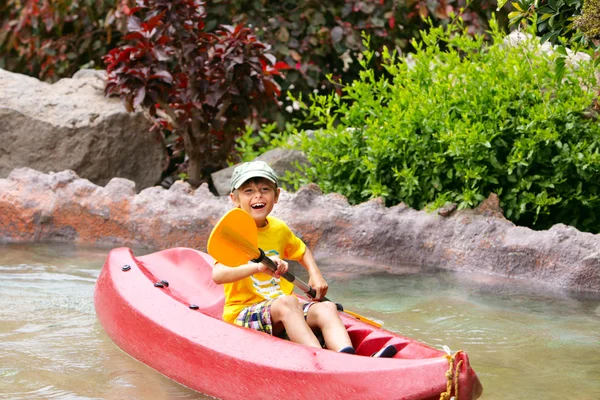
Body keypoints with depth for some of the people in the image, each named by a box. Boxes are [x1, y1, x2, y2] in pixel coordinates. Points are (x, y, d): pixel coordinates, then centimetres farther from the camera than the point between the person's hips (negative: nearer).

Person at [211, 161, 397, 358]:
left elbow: (302, 251, 34)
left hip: (281, 315, 6)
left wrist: (315, 275, 13)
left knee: (326, 308, -19)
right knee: (286, 302, -34)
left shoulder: (279, 229, 11)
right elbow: (218, 275, -29)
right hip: (243, 314, -6)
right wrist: (258, 266, -44)